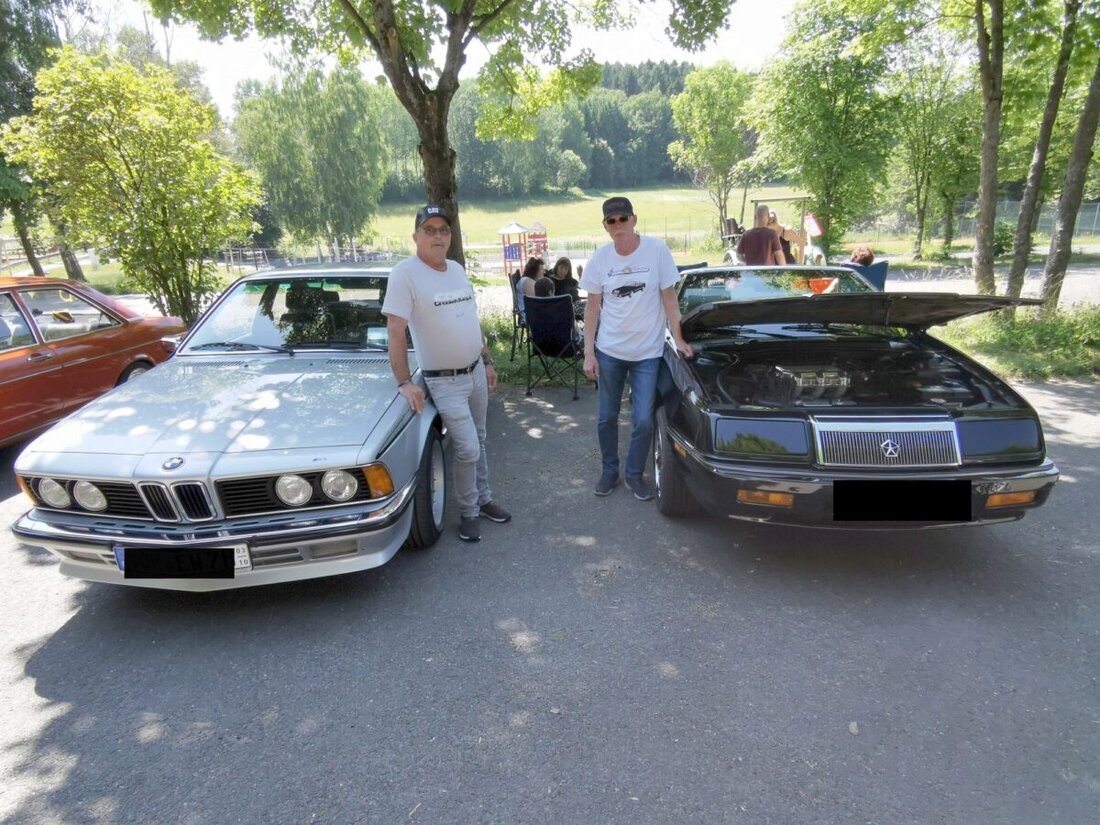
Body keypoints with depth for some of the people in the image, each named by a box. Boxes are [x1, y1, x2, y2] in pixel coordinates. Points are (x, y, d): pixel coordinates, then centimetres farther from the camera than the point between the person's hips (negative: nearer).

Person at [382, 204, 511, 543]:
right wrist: (404, 382, -22)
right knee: (468, 449, -7)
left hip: (476, 372, 7)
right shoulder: (405, 273, -15)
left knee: (478, 443, 17)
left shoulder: (457, 269, 8)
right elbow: (395, 331, -18)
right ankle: (468, 512, 14)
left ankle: (484, 499, 34)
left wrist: (488, 362, 16)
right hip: (444, 381, -7)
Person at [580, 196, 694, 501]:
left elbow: (668, 299, -2)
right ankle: (609, 470, 33)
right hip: (609, 351, 2)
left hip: (647, 353, -2)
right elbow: (593, 308, 2)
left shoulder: (657, 250, -9)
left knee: (643, 421, 0)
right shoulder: (600, 258, -3)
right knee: (607, 418, 12)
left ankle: (635, 473, 24)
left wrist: (678, 339, -5)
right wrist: (588, 353, -2)